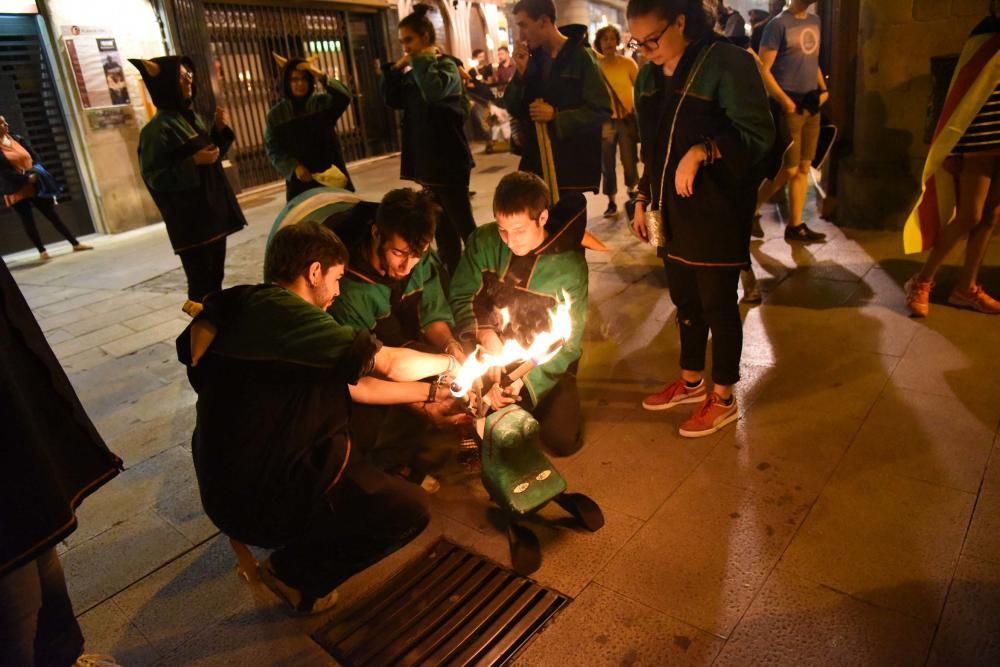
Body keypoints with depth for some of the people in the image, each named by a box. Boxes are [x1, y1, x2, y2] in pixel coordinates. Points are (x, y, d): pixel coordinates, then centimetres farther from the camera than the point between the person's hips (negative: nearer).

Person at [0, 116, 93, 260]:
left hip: (35, 186, 4)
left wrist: (35, 173, -10)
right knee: (28, 221, 1)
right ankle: (42, 251, 9)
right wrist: (26, 178, -20)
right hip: (17, 191, -4)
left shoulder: (18, 139, 9)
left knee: (53, 214, 5)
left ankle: (75, 244, 8)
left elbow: (34, 157, 8)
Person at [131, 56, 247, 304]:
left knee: (215, 275, 13)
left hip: (213, 209, 8)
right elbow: (153, 177, -15)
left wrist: (220, 130, 4)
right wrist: (193, 162, -23)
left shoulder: (192, 117, 11)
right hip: (189, 217, -8)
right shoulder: (158, 128, -12)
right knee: (201, 282, -5)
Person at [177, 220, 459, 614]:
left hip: (236, 475, 10)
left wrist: (433, 391, 12)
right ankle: (295, 572, 9)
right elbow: (393, 364, -18)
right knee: (410, 509, -5)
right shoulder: (282, 312, -22)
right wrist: (453, 363, 1)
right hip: (257, 499, -10)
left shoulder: (257, 311, 8)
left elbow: (354, 386, 10)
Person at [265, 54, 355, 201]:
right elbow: (273, 150, 2)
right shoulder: (276, 114, 6)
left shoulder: (323, 102, 4)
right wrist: (294, 167, -15)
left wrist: (322, 76, -27)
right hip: (301, 183, 0)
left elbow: (345, 97, -15)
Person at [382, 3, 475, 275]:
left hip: (449, 161, -8)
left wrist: (421, 60, -15)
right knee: (442, 227, 13)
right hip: (426, 161, 8)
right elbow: (392, 100, 12)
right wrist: (397, 68, 2)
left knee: (463, 224, -4)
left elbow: (433, 92, -29)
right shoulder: (414, 73, 13)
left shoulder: (446, 66, -9)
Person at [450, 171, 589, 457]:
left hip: (544, 368, -1)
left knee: (562, 440, -14)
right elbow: (461, 297, -4)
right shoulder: (483, 242, -10)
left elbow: (566, 342, -13)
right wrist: (486, 336, -24)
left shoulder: (569, 265, -16)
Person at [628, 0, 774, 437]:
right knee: (685, 301, 16)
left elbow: (758, 133, -15)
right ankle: (691, 383, 35)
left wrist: (701, 151, -26)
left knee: (717, 304, 3)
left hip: (716, 212, -7)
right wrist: (643, 198, 15)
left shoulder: (728, 64, -12)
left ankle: (723, 400, 19)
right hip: (671, 211, 7)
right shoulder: (649, 77, 10)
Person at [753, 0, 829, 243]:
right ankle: (751, 210, 14)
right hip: (789, 107, -7)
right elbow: (763, 71, -14)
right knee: (788, 170, -5)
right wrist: (784, 100, -19)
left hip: (811, 105, 7)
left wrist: (823, 88, 8)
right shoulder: (778, 24, -9)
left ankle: (795, 226, 14)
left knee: (804, 168, 7)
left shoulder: (814, 21, 14)